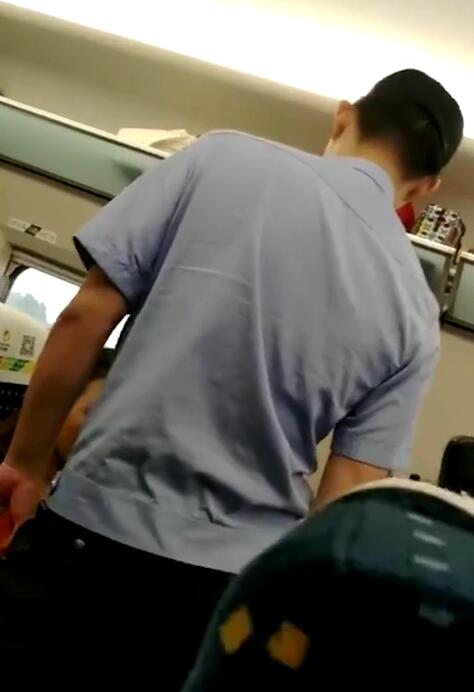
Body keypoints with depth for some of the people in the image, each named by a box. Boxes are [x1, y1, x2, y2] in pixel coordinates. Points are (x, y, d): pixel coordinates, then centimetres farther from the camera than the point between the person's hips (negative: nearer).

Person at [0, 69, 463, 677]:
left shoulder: (224, 157, -3)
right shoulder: (415, 316, 2)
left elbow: (85, 318, -6)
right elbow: (347, 497, -1)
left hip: (97, 532, -1)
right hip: (238, 588, 2)